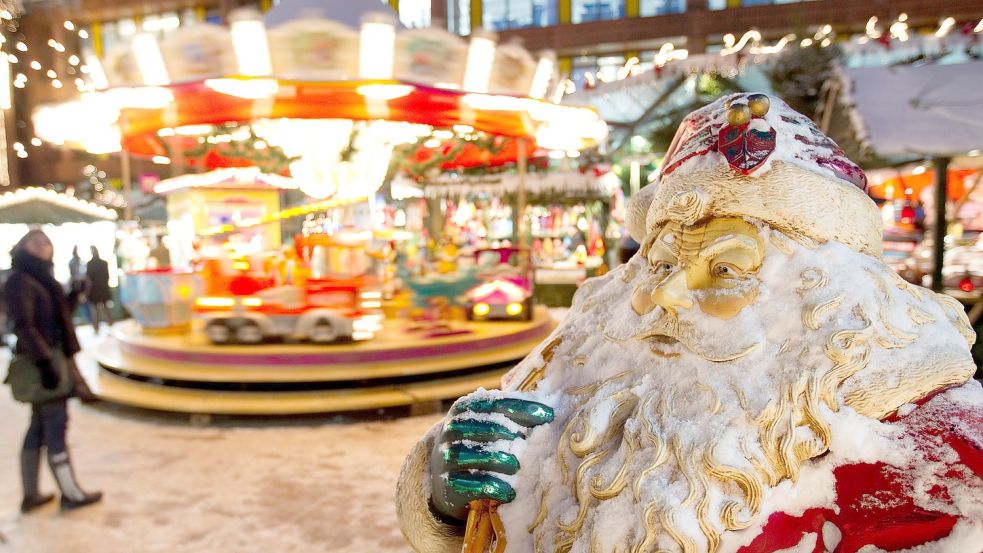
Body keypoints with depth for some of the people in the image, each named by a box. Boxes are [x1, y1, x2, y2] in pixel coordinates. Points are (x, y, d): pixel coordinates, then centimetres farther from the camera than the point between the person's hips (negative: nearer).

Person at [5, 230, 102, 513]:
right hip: (43, 362, -9)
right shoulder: (20, 280, -13)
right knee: (55, 427, -1)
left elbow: (57, 317, 20)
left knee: (40, 428, 13)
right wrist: (44, 361, -26)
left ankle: (31, 495, 22)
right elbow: (23, 326, -20)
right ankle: (70, 494, 8)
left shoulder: (41, 277, 15)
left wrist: (74, 295, 9)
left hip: (51, 359, 9)